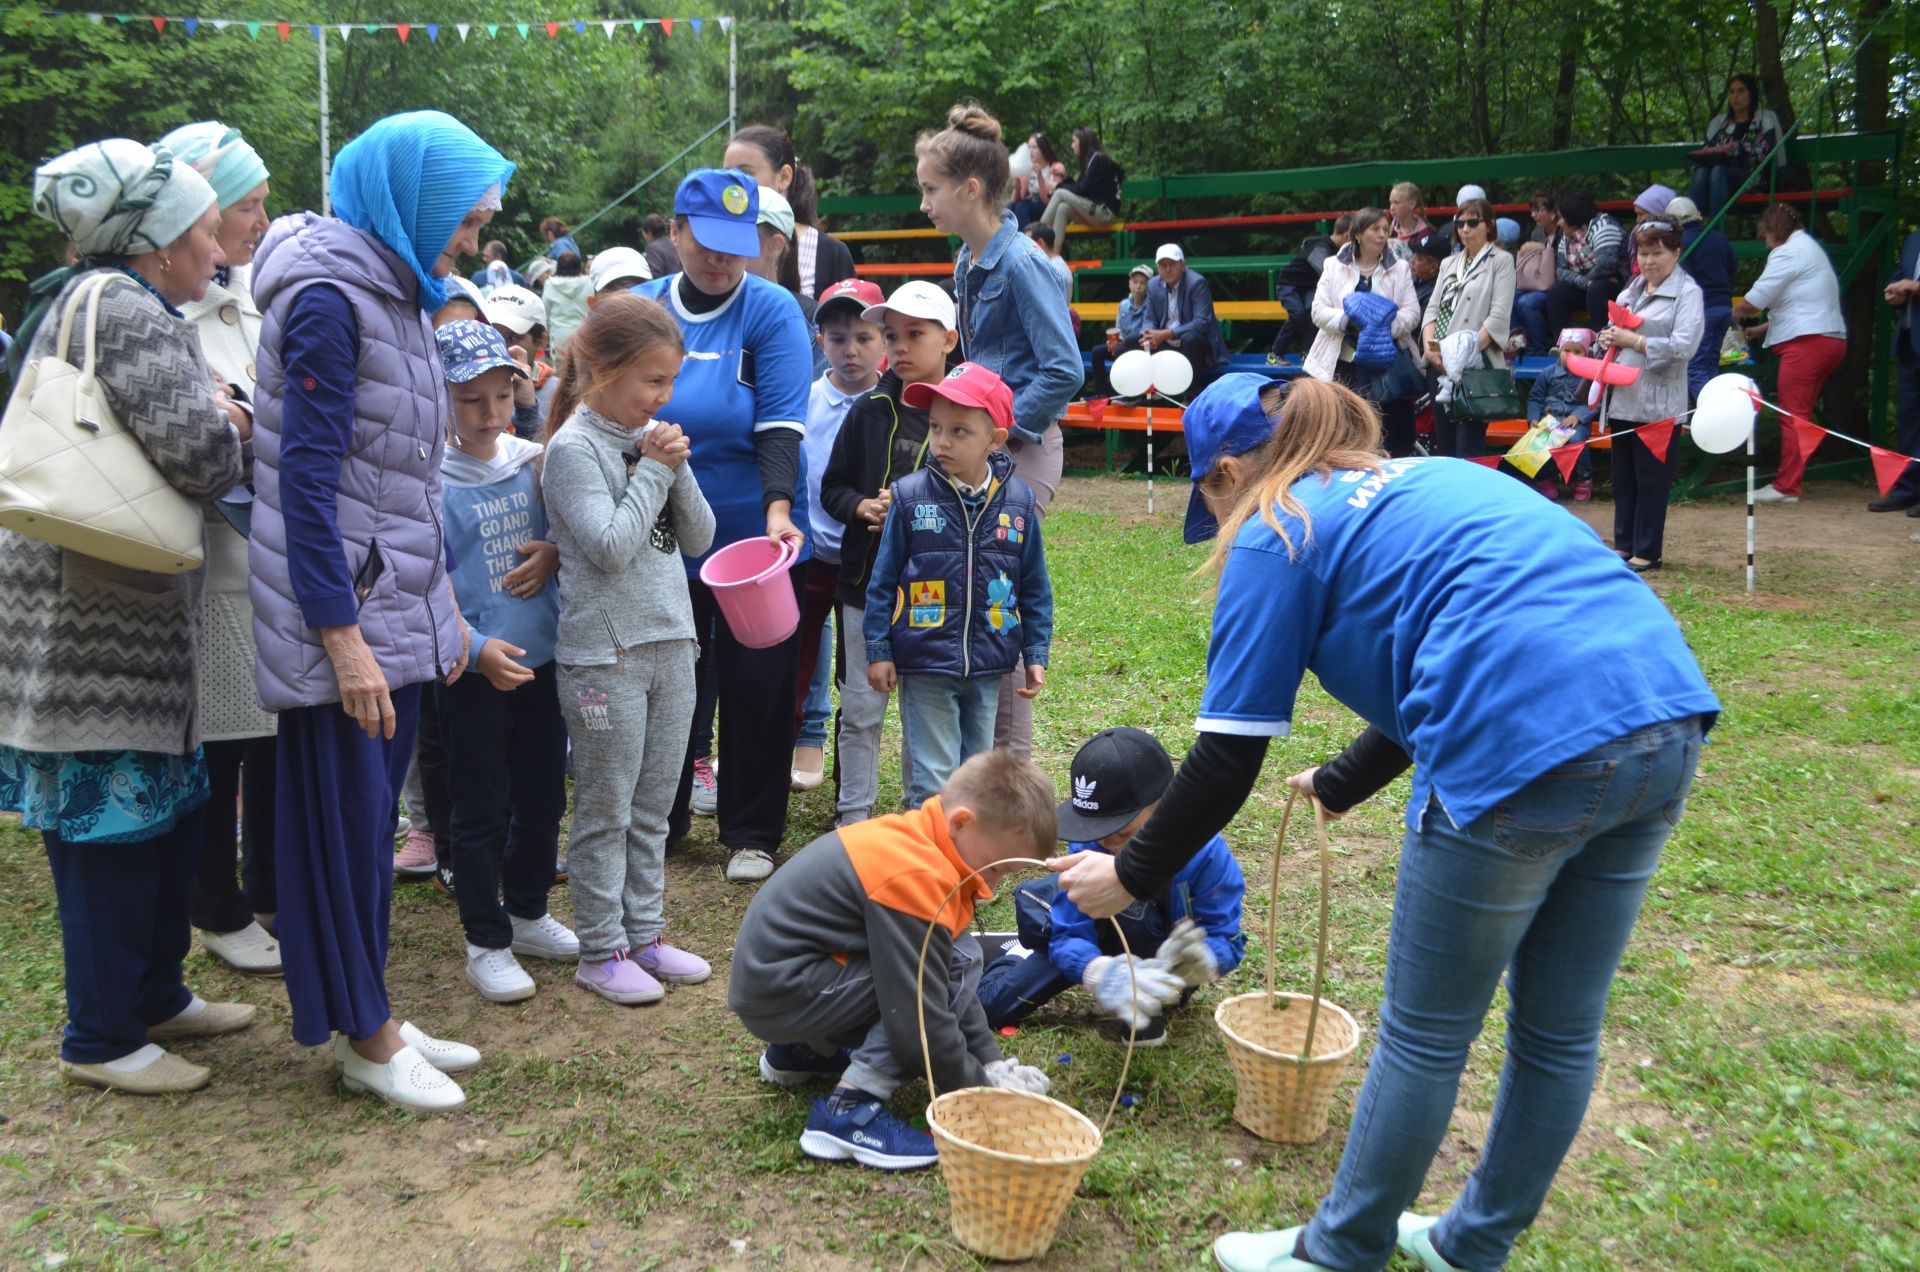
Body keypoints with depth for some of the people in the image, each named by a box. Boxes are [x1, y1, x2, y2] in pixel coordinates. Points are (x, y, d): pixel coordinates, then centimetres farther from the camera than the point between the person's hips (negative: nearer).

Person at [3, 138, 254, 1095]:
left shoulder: (92, 300, 16)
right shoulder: (121, 309, -17)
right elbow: (203, 455, -25)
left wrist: (221, 418, 3)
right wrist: (233, 422, -5)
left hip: (131, 611, 10)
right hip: (97, 620, -10)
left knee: (167, 809, 18)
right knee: (113, 821, 1)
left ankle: (156, 995, 32)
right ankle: (100, 1040, 15)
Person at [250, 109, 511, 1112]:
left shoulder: (393, 293, 12)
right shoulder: (327, 298, -15)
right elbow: (306, 481, -20)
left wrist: (442, 605, 17)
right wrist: (343, 638, -22)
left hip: (395, 603, 9)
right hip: (335, 608, -9)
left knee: (374, 815, 14)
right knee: (342, 822, 2)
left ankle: (372, 1014, 25)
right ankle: (365, 1039, 15)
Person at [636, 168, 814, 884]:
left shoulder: (771, 311, -9)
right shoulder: (641, 308, 3)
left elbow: (781, 424, -16)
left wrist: (778, 509, -29)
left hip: (754, 536, -3)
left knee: (755, 687, 7)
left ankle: (751, 835, 23)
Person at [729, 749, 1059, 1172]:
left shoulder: (914, 842, 6)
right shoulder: (916, 880, -23)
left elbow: (940, 984, 15)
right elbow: (921, 1021, -24)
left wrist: (992, 1062, 10)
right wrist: (984, 1090, -9)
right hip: (778, 992, -10)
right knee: (958, 964, -16)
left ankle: (804, 1051, 18)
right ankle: (848, 1111, -18)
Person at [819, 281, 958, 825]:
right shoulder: (869, 411, 3)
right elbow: (832, 487, 9)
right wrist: (862, 508, -11)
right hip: (865, 579, 2)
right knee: (859, 708, 9)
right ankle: (853, 815, 22)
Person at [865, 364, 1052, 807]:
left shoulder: (1018, 500, -2)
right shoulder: (910, 496, -7)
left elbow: (1035, 587, 6)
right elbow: (883, 579, -1)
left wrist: (1036, 655, 5)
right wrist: (878, 650, -2)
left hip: (989, 667, 3)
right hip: (925, 666, -2)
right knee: (933, 781, 3)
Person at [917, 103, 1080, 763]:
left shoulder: (1021, 264, -15)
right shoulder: (969, 262, 12)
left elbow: (1064, 371, -20)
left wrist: (1003, 426, -16)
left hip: (1021, 448, -9)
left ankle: (1012, 760, 9)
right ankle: (978, 750, 23)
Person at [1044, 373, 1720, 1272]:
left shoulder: (1278, 534, 5)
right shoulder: (1424, 483, 27)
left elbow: (1228, 759, 3)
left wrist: (1133, 874, 16)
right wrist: (1339, 784, 48)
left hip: (1530, 751, -8)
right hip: (1669, 722, 8)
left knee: (1426, 1035, 11)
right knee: (1561, 1029, 20)